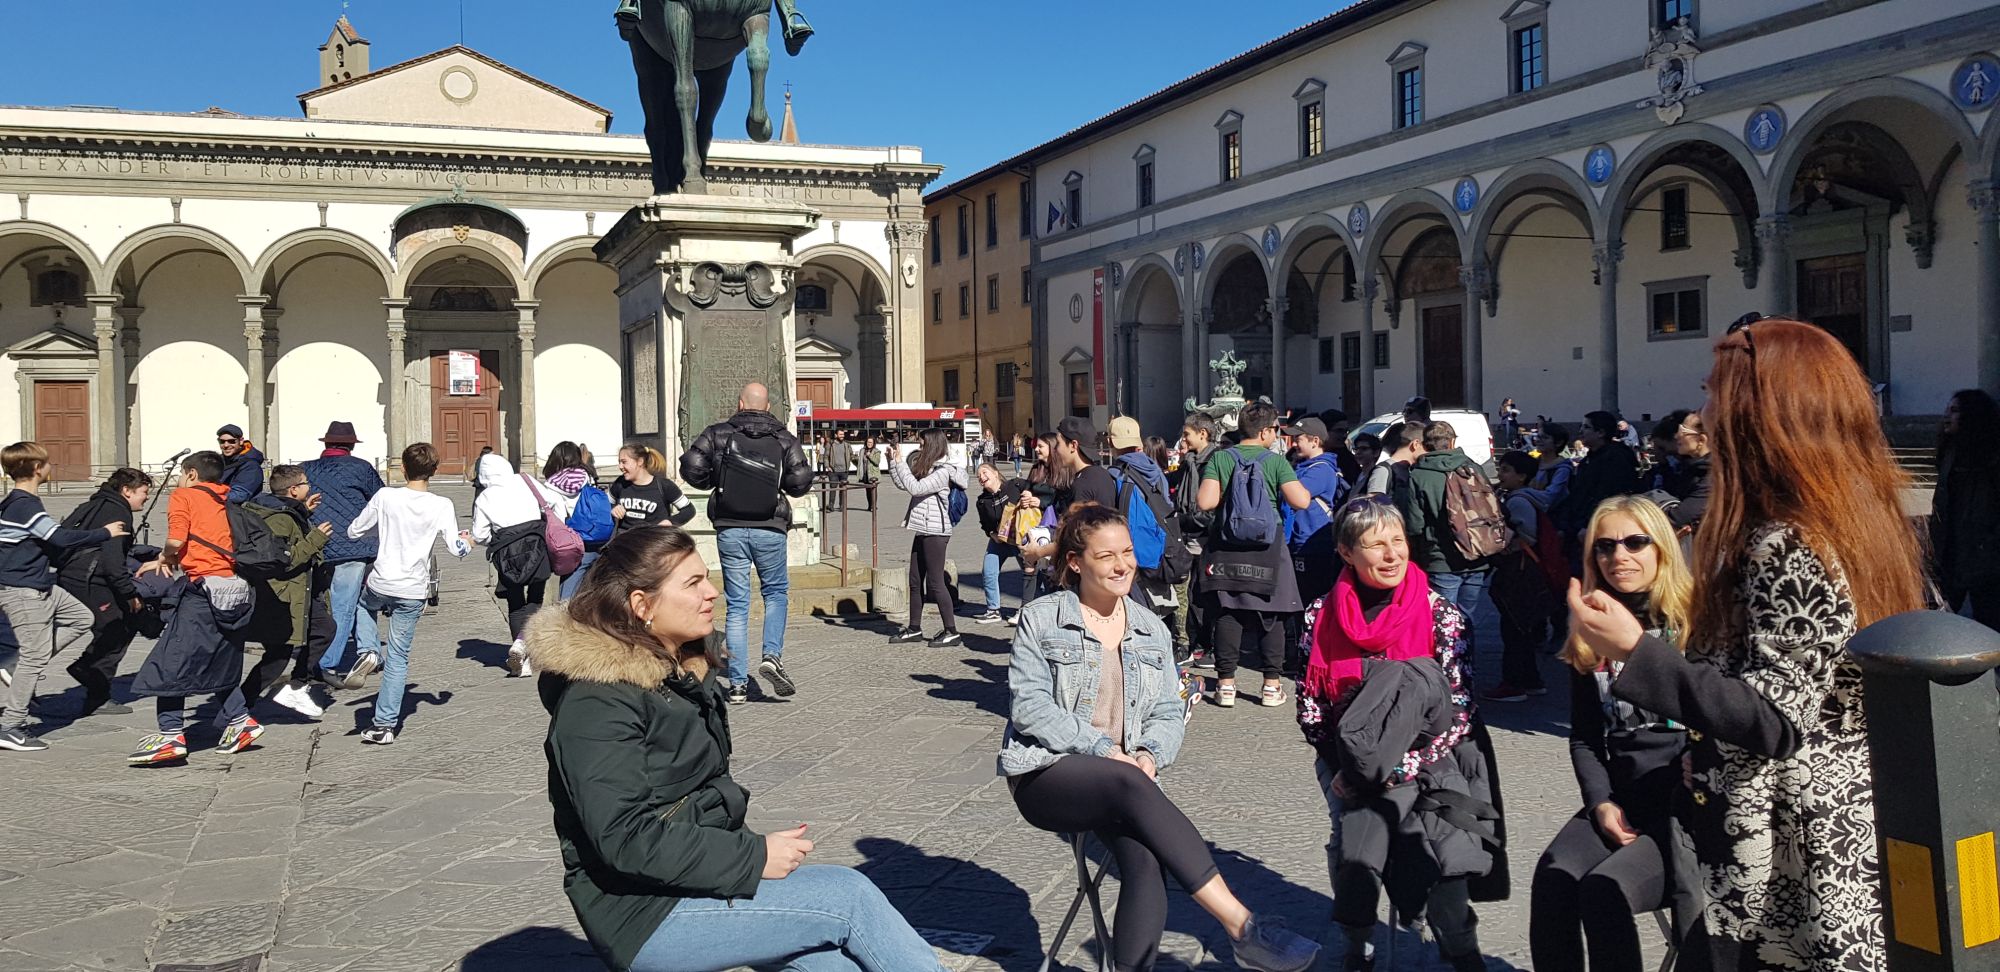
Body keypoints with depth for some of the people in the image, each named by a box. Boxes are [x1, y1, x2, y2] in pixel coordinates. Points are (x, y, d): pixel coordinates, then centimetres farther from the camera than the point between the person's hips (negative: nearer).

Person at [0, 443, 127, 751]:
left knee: (82, 618, 15)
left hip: (38, 586, 10)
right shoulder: (26, 506, -19)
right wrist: (104, 533, -12)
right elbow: (61, 538, -23)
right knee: (35, 654, -5)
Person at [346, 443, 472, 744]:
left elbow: (353, 531, 4)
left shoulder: (385, 497, -7)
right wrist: (467, 542, 11)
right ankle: (385, 724, 11)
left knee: (363, 603, 37)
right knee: (398, 658, 9)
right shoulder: (442, 506, -9)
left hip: (380, 585, 0)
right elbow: (457, 548, -11)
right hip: (412, 593, 0)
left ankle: (368, 652, 13)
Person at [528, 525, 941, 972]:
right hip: (644, 917, -8)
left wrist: (756, 846, 3)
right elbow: (626, 839, -23)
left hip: (697, 874, 8)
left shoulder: (684, 670, 12)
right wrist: (753, 858, -21)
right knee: (849, 895, -15)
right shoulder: (597, 704, -17)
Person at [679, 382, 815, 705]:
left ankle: (738, 684, 7)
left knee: (737, 604, 7)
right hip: (770, 530, -1)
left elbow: (691, 469, -7)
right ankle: (772, 655, -2)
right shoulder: (784, 439, 1)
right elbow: (801, 482, -5)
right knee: (776, 592, 20)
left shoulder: (718, 434, 1)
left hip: (730, 530, 1)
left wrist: (715, 482, 11)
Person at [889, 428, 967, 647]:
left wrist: (900, 463, -15)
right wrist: (893, 462, 13)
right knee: (915, 581, 13)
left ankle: (951, 632, -1)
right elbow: (903, 485, 20)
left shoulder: (942, 471, -14)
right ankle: (915, 629, 22)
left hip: (935, 532, -10)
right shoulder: (927, 469, 14)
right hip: (923, 531, 10)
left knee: (935, 582, -7)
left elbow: (915, 488, -22)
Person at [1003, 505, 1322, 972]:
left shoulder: (1151, 629, 15)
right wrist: (1102, 748, -17)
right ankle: (1244, 928, -37)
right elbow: (1028, 705, -9)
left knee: (1146, 863, -30)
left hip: (1123, 778, 4)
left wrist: (1149, 754, -11)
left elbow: (1169, 713, 11)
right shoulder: (1041, 620, 1)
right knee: (1131, 786, -35)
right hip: (1046, 775, -4)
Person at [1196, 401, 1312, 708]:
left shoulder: (1220, 458, 0)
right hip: (1267, 549, -1)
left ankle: (1226, 684, 6)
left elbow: (1205, 501, -9)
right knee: (1271, 615, 7)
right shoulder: (1276, 461, -4)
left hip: (1227, 550, 1)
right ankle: (1271, 685, 10)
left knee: (1227, 613, 5)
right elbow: (1300, 501, -12)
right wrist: (1305, 490, 10)